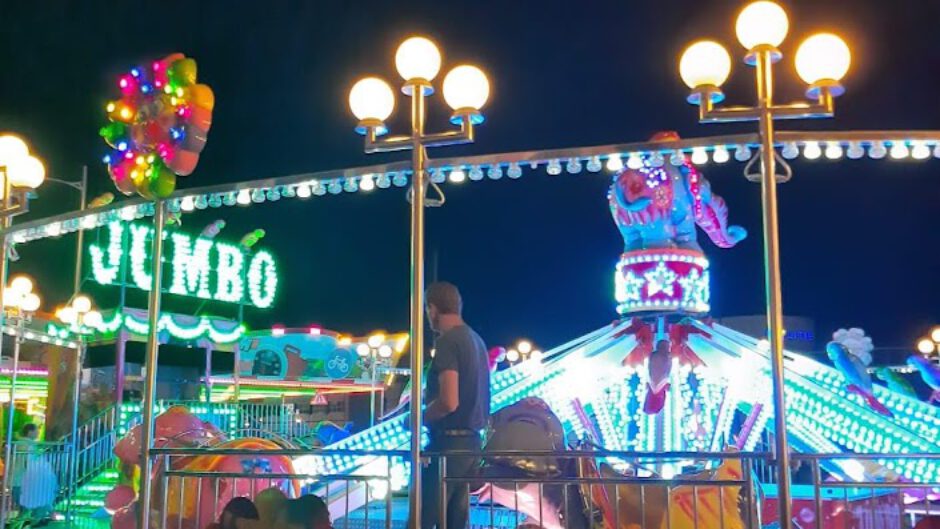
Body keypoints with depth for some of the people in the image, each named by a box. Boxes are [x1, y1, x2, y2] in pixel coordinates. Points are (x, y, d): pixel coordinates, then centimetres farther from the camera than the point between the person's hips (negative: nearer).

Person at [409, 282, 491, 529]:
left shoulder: (447, 341, -15)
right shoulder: (476, 339, 12)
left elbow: (449, 402, -22)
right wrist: (431, 395, 25)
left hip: (449, 442, -9)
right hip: (471, 441, 9)